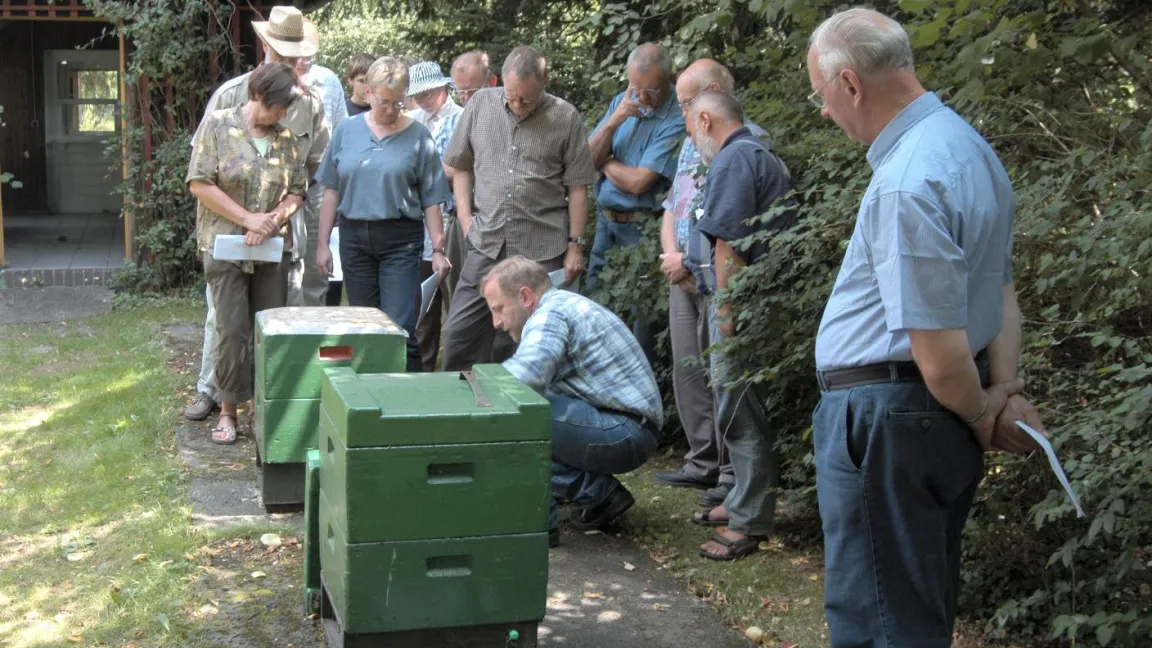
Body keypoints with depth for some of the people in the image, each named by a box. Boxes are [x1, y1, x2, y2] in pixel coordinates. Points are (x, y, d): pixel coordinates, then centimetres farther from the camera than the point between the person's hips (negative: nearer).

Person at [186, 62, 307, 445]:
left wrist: (272, 221, -12)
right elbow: (199, 183, -9)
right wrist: (247, 218, -15)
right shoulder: (217, 125, -4)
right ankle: (228, 410, 10)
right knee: (232, 331, -3)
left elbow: (296, 192, 8)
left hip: (273, 248, 3)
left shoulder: (286, 137, 6)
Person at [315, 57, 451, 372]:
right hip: (354, 237, 3)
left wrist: (438, 249, -3)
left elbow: (431, 200, 0)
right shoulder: (347, 131, 6)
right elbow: (332, 191, 9)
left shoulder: (417, 137, -1)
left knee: (400, 328, -8)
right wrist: (323, 243, 6)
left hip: (400, 240, -3)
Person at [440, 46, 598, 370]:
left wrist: (575, 244, -2)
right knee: (460, 333, 2)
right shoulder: (481, 104, 6)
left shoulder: (566, 118, -1)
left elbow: (577, 186, 1)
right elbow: (460, 165, 15)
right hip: (486, 243, 2)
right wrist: (465, 217, 5)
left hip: (542, 249, -2)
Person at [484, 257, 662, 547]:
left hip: (626, 434, -11)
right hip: (629, 432, 11)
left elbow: (521, 379, -29)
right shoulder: (566, 306, 19)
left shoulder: (549, 314, -12)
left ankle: (536, 522, -9)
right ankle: (600, 493, 12)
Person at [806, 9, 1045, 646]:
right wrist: (1005, 391, 6)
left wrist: (980, 415, -5)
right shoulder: (965, 144, 9)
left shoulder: (904, 185, -24)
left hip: (886, 421, -10)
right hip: (940, 417, 10)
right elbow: (1001, 290, 14)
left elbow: (938, 348, -22)